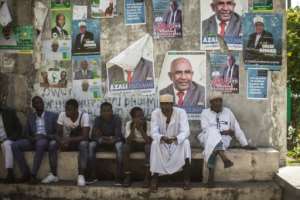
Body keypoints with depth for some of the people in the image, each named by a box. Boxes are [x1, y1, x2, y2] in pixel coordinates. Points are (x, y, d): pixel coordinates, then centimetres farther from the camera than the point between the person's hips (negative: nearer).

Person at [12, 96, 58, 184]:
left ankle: (33, 174, -34)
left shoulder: (52, 116, 4)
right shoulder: (30, 117, 16)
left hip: (47, 141, -4)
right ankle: (26, 173, -19)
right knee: (15, 145, -20)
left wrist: (45, 137, -18)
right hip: (34, 140, 4)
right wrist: (30, 138, -9)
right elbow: (26, 132, 14)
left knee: (40, 143, -39)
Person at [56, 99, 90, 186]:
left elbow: (85, 136, -27)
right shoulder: (62, 115, -10)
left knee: (84, 144, -36)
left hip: (79, 141, -3)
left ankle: (81, 175, -37)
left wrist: (69, 139, -39)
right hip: (67, 141, 3)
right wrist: (62, 141, -33)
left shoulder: (84, 116, -20)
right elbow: (58, 134, -10)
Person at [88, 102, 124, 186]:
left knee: (119, 145, -36)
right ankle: (92, 176, -21)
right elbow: (93, 135, -14)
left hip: (114, 141, -2)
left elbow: (118, 135, -24)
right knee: (91, 145, -26)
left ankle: (118, 177, -36)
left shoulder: (116, 119, -15)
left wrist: (112, 139, -46)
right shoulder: (98, 119, -8)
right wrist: (101, 139, -37)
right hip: (102, 141, 3)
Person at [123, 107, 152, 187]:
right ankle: (127, 176, -21)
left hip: (144, 144, -1)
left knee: (149, 147, -35)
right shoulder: (129, 124, -15)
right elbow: (128, 141, -26)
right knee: (125, 146, -30)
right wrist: (134, 127, -34)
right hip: (134, 144, 1)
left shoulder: (148, 124, -19)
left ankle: (147, 177, -29)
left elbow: (148, 141, -30)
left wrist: (141, 128, -35)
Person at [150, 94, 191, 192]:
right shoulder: (155, 113, -13)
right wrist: (162, 138, -43)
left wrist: (175, 138, -47)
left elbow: (185, 131, -25)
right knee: (155, 143, -31)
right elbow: (154, 132, -20)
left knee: (186, 142, -31)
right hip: (162, 143, 1)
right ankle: (154, 179, -24)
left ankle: (186, 178, -24)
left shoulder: (181, 112, -16)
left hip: (177, 143, 0)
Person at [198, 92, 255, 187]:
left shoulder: (228, 112, 15)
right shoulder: (205, 113, 9)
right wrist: (223, 132, -12)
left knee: (213, 148, -36)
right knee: (213, 133, -38)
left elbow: (237, 128, 14)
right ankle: (224, 158, -57)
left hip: (223, 141, 2)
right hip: (208, 139, -1)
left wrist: (245, 144, 9)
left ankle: (211, 175, -42)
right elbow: (206, 129, -7)